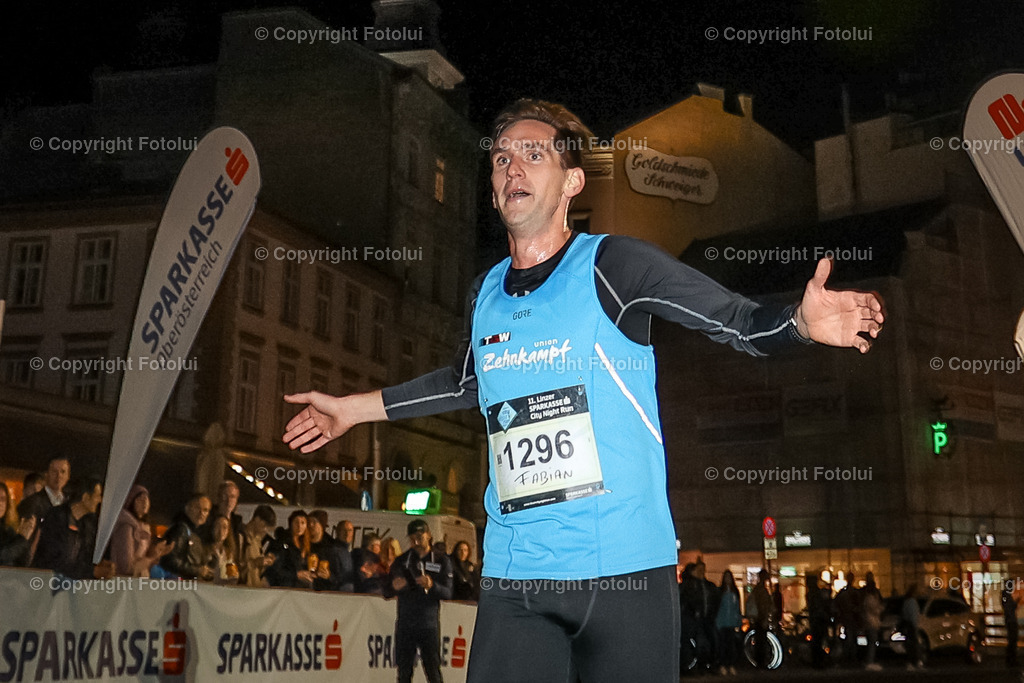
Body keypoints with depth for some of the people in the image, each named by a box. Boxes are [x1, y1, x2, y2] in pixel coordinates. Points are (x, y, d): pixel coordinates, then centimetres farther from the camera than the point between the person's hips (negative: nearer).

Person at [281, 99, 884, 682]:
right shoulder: (485, 294, 10)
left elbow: (740, 321, -6)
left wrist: (802, 320, -28)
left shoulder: (611, 265, -5)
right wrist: (351, 408, 35)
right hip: (513, 574, 4)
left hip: (625, 569, -4)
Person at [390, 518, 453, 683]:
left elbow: (448, 593, -2)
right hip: (405, 624, 2)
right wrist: (395, 587, -16)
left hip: (429, 625, -2)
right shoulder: (402, 560, 11)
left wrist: (432, 586, -23)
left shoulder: (441, 560, 5)